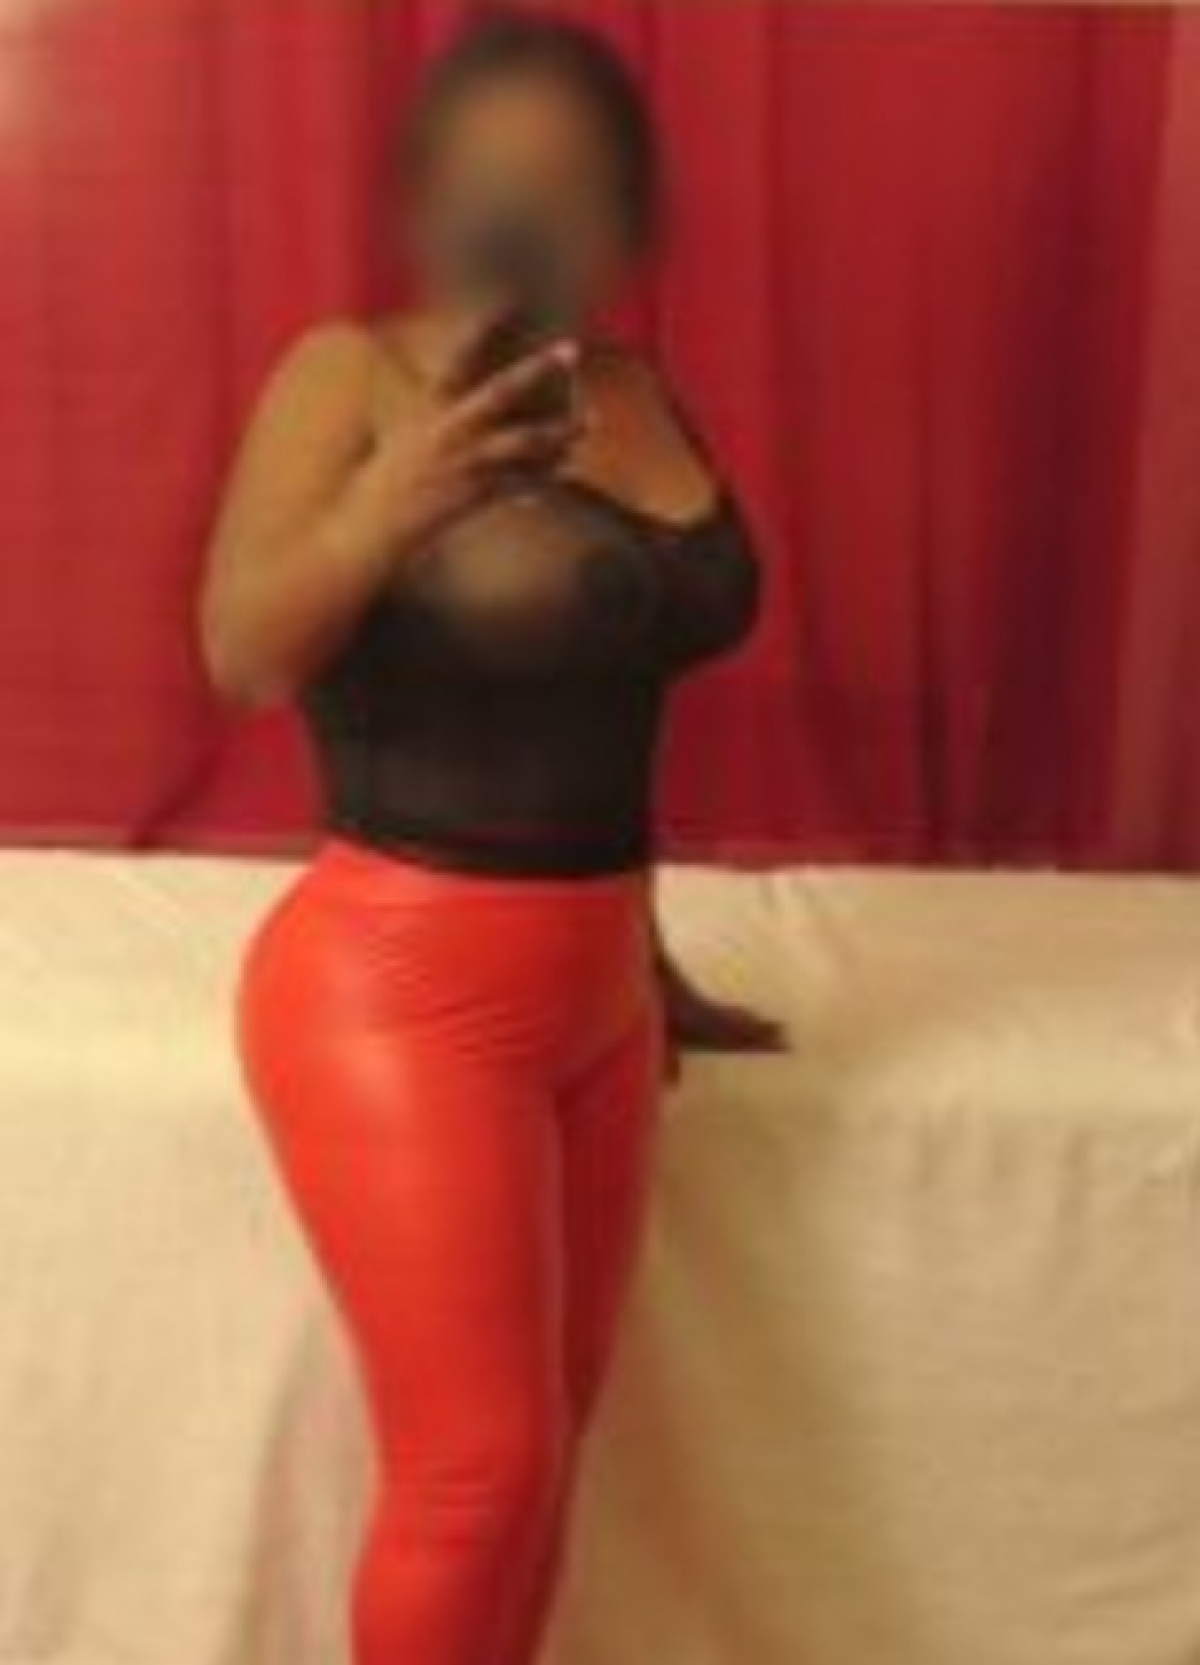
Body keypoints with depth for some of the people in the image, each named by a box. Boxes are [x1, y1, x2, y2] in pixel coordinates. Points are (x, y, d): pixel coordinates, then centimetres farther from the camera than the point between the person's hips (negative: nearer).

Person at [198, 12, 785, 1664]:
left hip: (591, 990, 7)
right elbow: (239, 658, -23)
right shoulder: (349, 374, -10)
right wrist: (385, 508, -41)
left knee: (547, 1440, 14)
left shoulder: (644, 397, 8)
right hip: (402, 989, -6)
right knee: (479, 1467, -3)